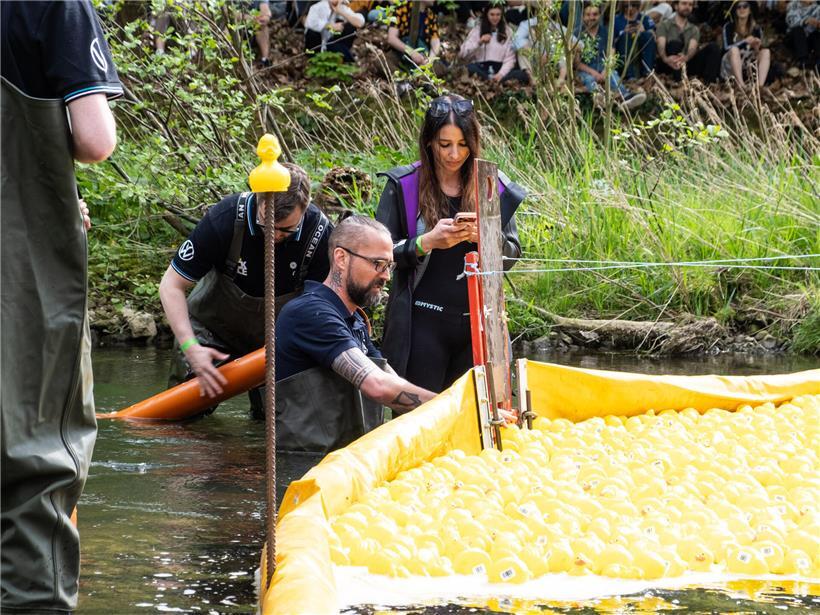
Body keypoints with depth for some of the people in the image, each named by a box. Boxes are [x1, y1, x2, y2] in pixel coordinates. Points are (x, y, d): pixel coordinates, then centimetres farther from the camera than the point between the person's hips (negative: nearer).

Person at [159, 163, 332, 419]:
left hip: (279, 337, 2)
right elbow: (171, 286, -20)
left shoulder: (320, 232, -22)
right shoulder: (225, 218, -28)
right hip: (214, 327, -2)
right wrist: (190, 348, -30)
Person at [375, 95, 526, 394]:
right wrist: (427, 242, -20)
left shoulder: (492, 186, 5)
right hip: (424, 323, -3)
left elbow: (512, 254, 9)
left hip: (478, 321, 3)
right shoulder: (404, 185, -2)